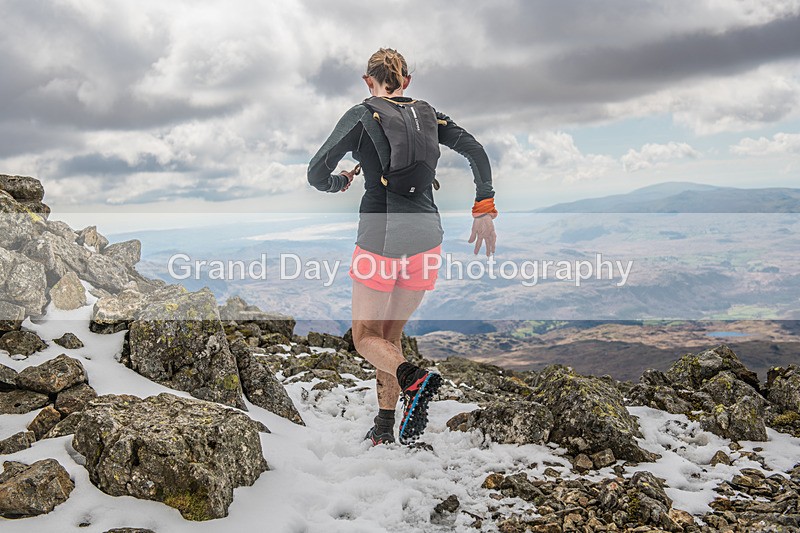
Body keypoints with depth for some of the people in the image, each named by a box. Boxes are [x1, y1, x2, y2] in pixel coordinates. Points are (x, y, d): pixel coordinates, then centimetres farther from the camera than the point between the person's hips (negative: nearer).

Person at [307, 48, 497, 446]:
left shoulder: (362, 115, 1)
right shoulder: (428, 115, 13)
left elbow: (317, 175, -4)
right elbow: (475, 151, 1)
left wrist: (340, 182, 18)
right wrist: (484, 209, -1)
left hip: (380, 237, -5)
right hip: (426, 239, 5)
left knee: (366, 336, 8)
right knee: (391, 333, 18)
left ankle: (414, 379, -21)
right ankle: (384, 427, 15)